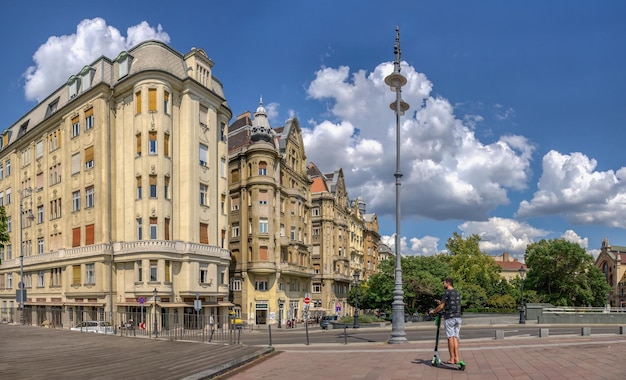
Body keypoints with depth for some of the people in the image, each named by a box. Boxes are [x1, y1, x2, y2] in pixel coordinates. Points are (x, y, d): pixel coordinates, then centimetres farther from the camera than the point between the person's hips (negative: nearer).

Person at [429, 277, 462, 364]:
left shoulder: (446, 292, -9)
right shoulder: (457, 292, 14)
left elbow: (441, 306, -10)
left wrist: (433, 311, 6)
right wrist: (441, 303, 29)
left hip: (449, 318, -7)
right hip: (458, 317, 7)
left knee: (450, 338, -2)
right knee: (455, 337, 8)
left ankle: (452, 359, 1)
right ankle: (456, 358, 6)